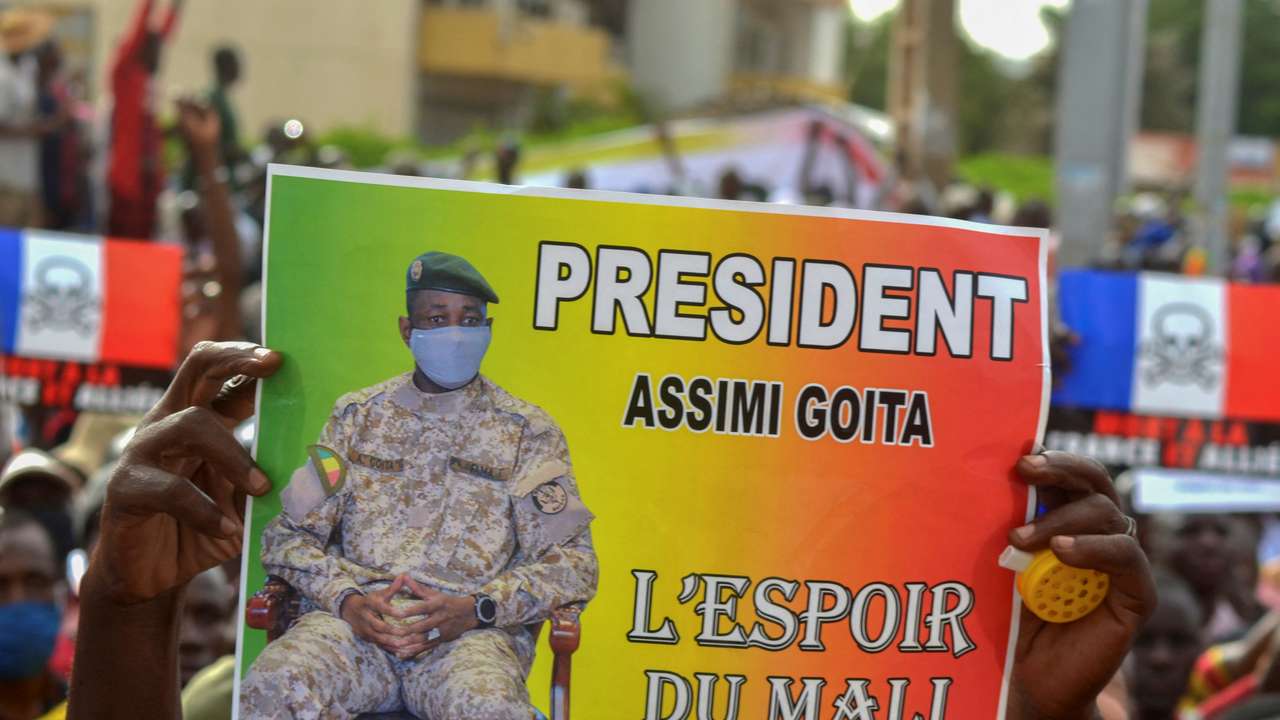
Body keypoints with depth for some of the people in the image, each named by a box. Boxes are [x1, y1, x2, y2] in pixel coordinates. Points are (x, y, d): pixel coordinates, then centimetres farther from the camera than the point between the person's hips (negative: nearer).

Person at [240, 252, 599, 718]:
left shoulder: (528, 431, 12)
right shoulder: (357, 415, 17)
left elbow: (571, 559, 5)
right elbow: (288, 535, 13)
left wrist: (475, 610, -11)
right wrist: (347, 600, -8)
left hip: (473, 631, -1)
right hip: (358, 621, 1)